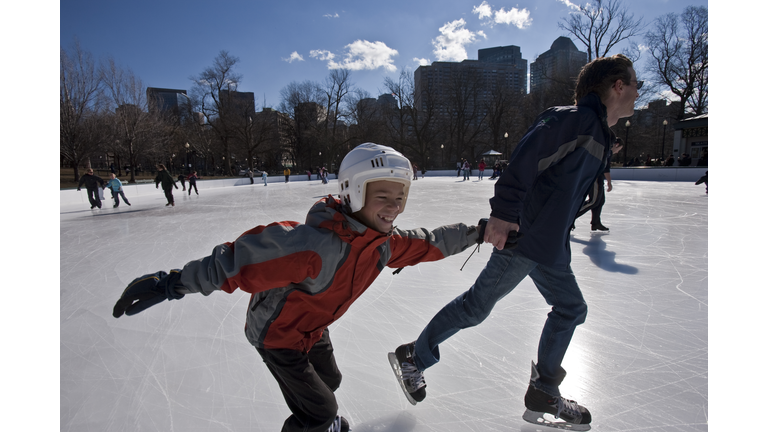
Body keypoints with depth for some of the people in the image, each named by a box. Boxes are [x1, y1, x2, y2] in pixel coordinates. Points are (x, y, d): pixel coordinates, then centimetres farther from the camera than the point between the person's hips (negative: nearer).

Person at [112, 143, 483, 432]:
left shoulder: (383, 242, -15)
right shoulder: (316, 246, -41)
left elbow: (426, 244, 0)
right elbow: (243, 257, -41)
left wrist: (477, 232, 6)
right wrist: (172, 283, -42)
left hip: (313, 327, 8)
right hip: (278, 334, -7)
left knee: (329, 380, 28)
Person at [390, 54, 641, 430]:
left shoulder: (598, 134, 20)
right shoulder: (577, 119, -13)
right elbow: (528, 155, -28)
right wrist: (504, 213, -34)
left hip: (550, 245, 11)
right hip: (524, 235, -10)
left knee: (570, 309, 15)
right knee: (477, 306, -3)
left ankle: (543, 394, 27)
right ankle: (414, 356, 16)